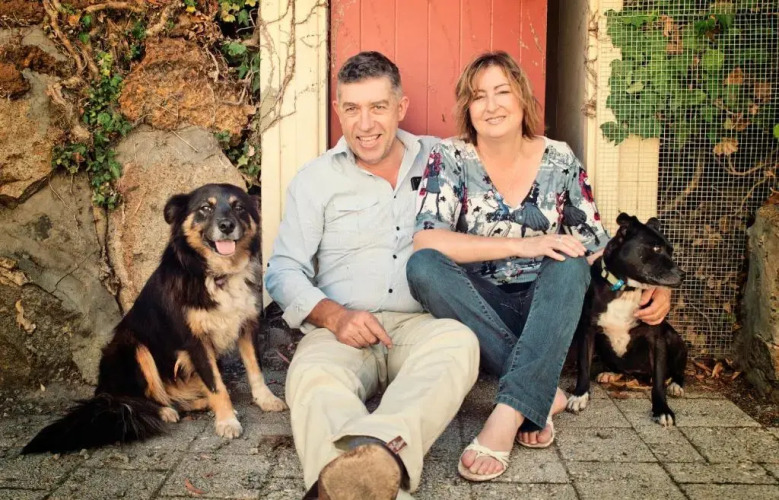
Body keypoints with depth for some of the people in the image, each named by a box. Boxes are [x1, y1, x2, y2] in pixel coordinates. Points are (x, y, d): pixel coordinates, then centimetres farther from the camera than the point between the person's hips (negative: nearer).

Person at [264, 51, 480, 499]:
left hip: (420, 325, 1)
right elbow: (284, 271, 6)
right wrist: (334, 315, -14)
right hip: (342, 330, 0)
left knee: (459, 341, -35)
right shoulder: (316, 178, 12)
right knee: (313, 376, -35)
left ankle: (379, 448, -62)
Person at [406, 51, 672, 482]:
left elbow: (596, 245, 6)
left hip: (548, 312, 2)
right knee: (423, 267, -29)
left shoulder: (560, 160, 3)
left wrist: (651, 289, -12)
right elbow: (425, 241, -20)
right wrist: (522, 244, -26)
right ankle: (541, 392, -28)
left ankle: (509, 413, -40)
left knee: (570, 263, -29)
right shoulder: (450, 159, -4)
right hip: (478, 313, -1)